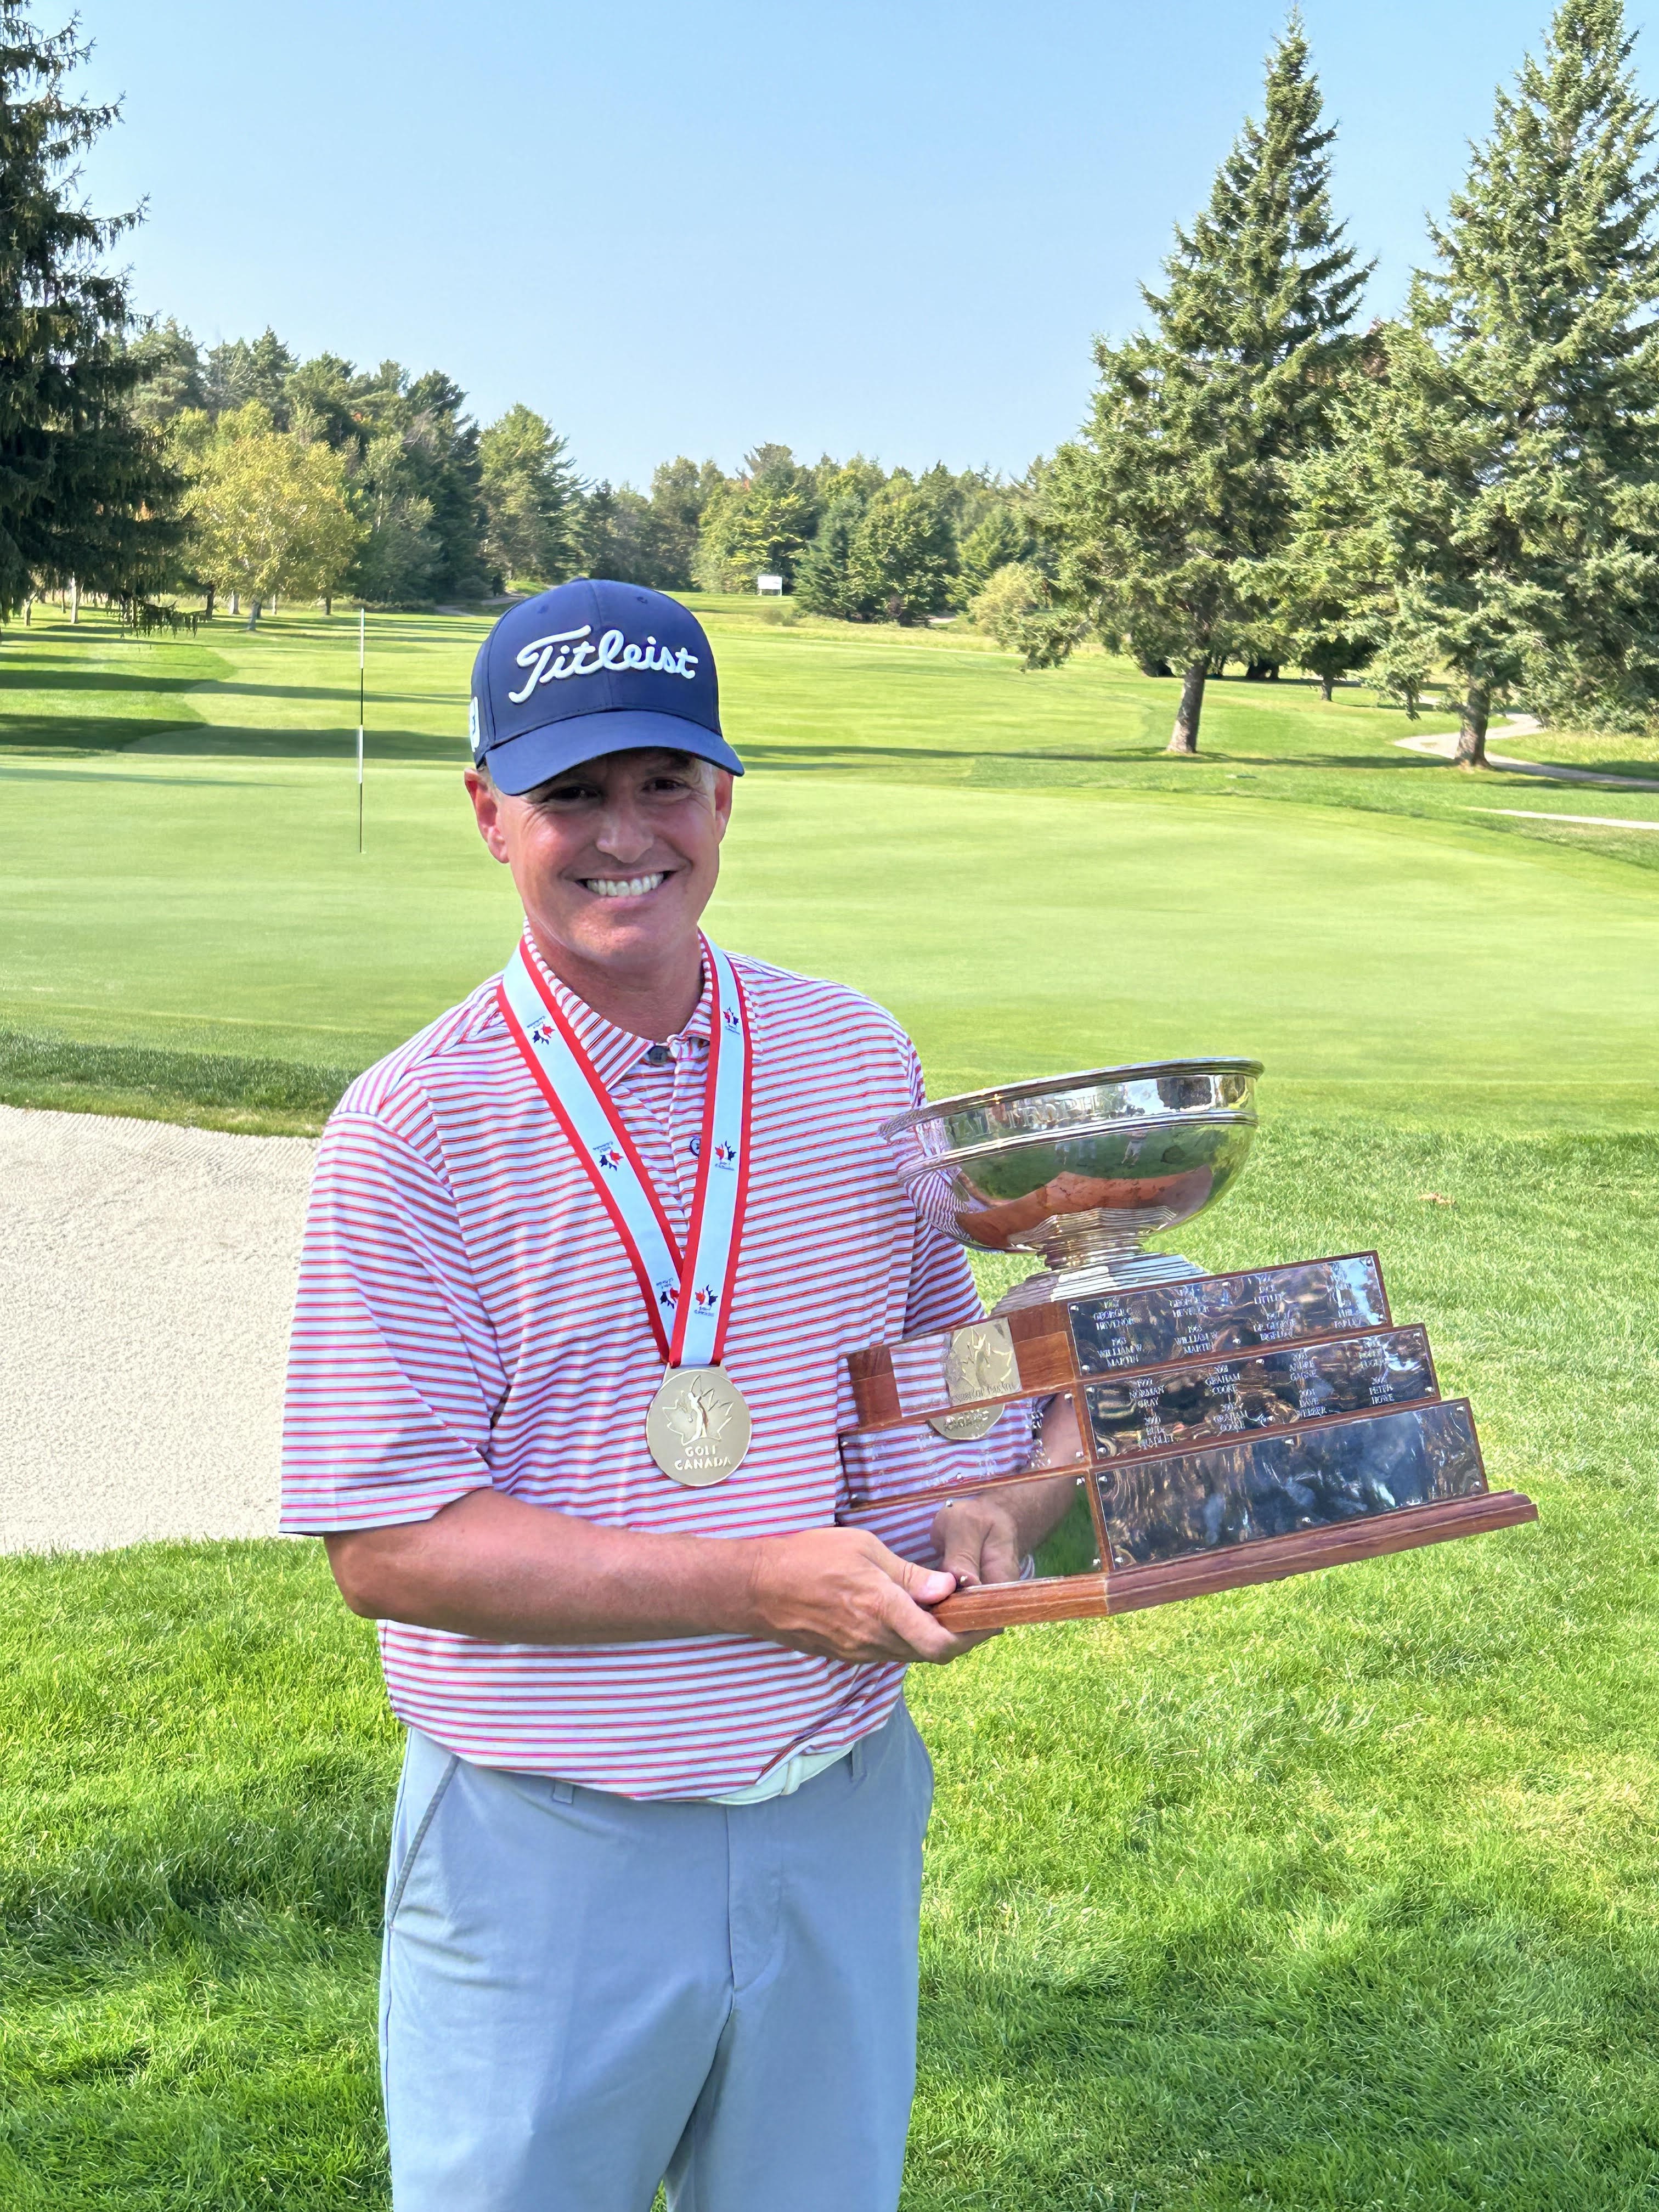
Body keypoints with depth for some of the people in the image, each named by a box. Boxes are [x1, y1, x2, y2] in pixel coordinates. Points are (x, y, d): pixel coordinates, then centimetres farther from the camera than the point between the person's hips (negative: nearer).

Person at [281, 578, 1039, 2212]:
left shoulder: (858, 1059, 2)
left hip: (841, 1818, 4)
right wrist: (758, 1584, -21)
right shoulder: (414, 1129, -12)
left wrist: (973, 1510, -8)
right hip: (548, 1849, -3)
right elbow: (388, 1545, -15)